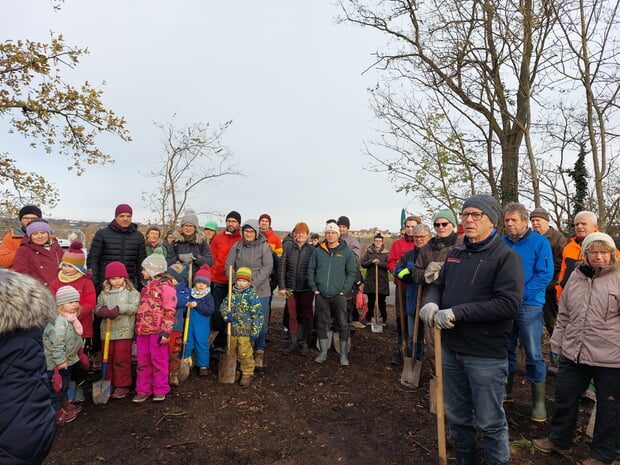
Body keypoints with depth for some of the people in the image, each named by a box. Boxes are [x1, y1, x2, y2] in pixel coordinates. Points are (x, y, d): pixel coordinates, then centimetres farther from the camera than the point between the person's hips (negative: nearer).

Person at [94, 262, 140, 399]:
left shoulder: (131, 292, -3)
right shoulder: (104, 293, 11)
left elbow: (134, 307, -14)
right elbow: (97, 308, 8)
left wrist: (119, 309, -22)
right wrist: (103, 311, -13)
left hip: (124, 332, -4)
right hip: (107, 331, 4)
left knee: (121, 360, 1)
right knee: (108, 359, 14)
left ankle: (122, 386, 13)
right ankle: (109, 384, 28)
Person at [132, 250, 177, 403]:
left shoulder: (166, 287, -12)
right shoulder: (147, 287, 15)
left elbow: (170, 311, -14)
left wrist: (166, 331, -18)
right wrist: (137, 329, 20)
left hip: (157, 331, -8)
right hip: (142, 331, 8)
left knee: (158, 361, 4)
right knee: (142, 361, 12)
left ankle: (160, 390, 18)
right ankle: (143, 390, 24)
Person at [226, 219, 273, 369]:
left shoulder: (264, 247, 0)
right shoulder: (237, 246, 8)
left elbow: (267, 268, -7)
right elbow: (229, 266, 6)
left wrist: (253, 284, -15)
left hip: (260, 291, -2)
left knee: (260, 322, 2)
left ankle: (259, 353, 16)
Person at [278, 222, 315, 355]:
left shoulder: (312, 250, 0)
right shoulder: (288, 247, 2)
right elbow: (282, 267, 2)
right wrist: (281, 286, -2)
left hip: (306, 288, -1)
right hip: (291, 288, 1)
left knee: (307, 315, 8)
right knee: (292, 315, 10)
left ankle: (306, 344, 20)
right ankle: (293, 343, 22)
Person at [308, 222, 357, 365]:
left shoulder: (346, 252, 2)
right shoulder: (318, 251, 6)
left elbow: (352, 272, 2)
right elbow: (311, 270, 10)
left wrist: (344, 290, -6)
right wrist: (314, 288, 0)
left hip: (338, 295, -2)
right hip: (321, 295, 2)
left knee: (343, 324, -1)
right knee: (322, 324, 10)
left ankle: (343, 355, 13)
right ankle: (323, 352, 25)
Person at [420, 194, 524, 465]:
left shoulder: (506, 256, -11)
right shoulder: (455, 254, 9)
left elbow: (509, 304, -22)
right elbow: (438, 285, 15)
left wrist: (457, 312, -24)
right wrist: (431, 303, -9)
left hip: (486, 355, -6)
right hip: (451, 349, 6)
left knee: (490, 422, 10)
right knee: (456, 416, 21)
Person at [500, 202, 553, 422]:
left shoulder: (539, 242, -5)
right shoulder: (501, 244, 6)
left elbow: (545, 274, -11)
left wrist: (521, 295, -16)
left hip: (529, 305, -4)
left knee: (533, 354, 1)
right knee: (506, 349, 14)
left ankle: (538, 401, 15)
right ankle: (507, 391, 29)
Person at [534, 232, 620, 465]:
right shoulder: (576, 276, 7)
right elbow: (564, 315, 14)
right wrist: (557, 343, 15)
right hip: (573, 352, 5)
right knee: (564, 398, 16)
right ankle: (558, 438, 37)